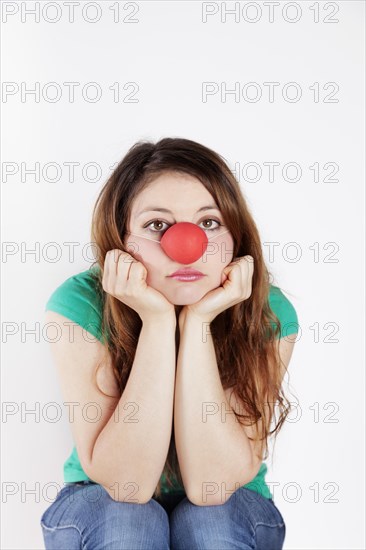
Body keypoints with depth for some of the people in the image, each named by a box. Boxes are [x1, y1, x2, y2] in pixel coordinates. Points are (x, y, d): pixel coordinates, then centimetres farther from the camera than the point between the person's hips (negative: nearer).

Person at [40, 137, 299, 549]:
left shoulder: (269, 314, -21)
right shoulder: (81, 306, -23)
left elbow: (211, 485, -26)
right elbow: (125, 483, -27)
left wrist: (197, 322, -33)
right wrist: (157, 321, -34)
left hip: (226, 512, 1)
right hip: (102, 505, 0)